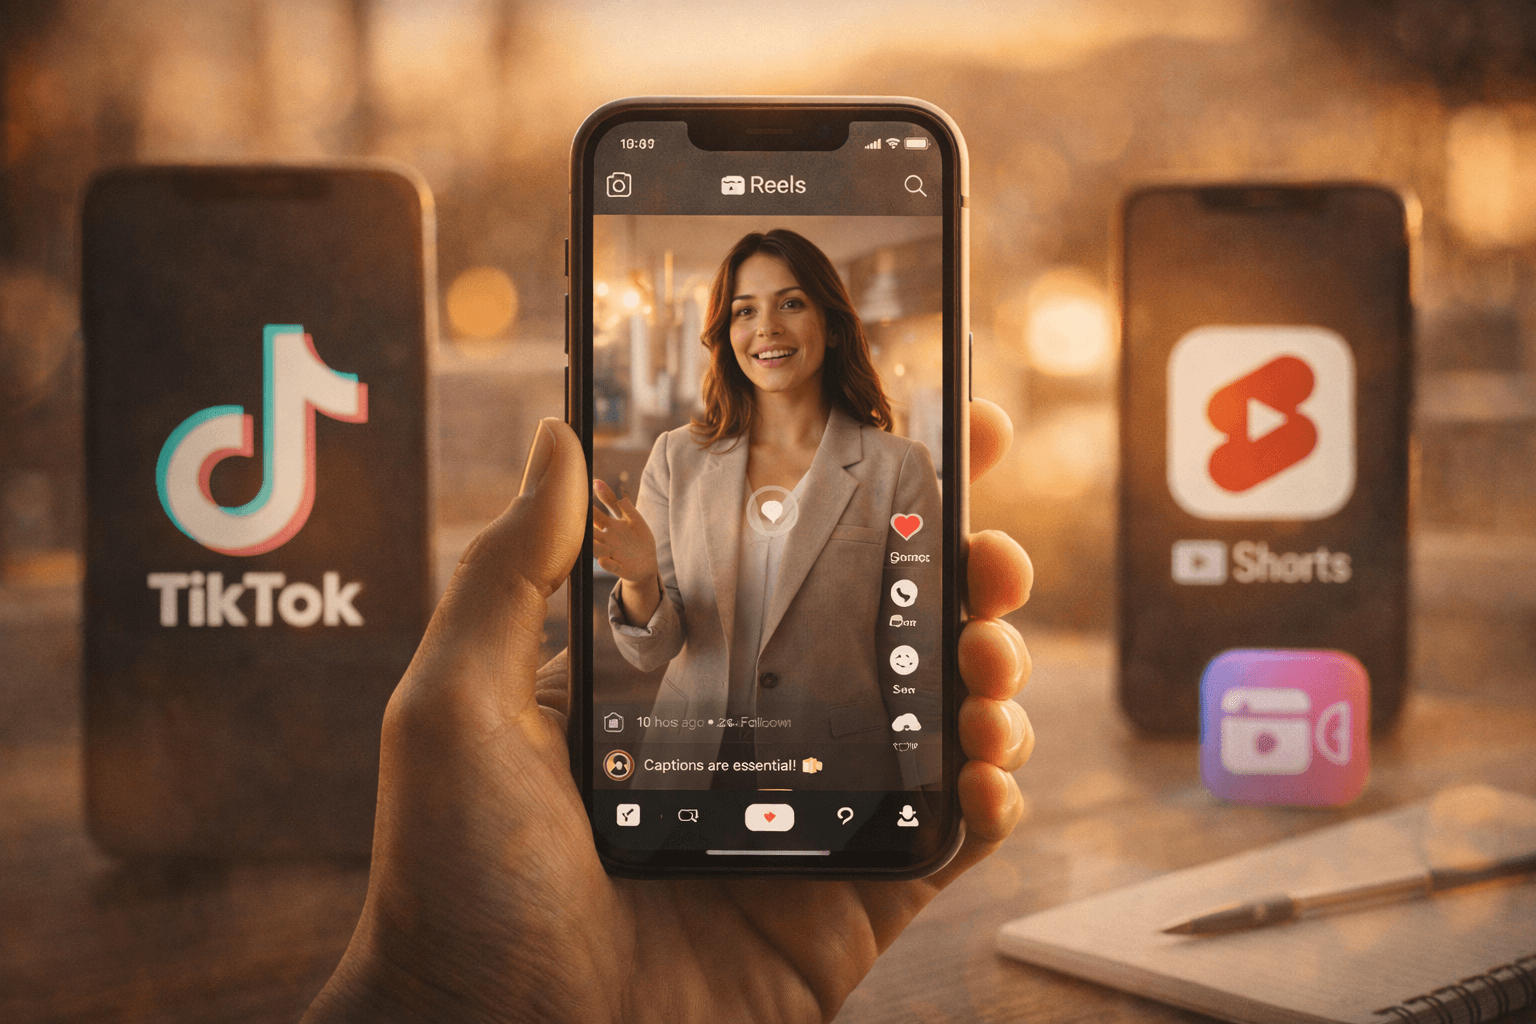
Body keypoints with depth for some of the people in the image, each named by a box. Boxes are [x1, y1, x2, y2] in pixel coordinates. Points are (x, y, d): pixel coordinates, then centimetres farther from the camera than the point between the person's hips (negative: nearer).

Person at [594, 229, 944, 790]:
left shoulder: (897, 467, -7)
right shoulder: (677, 458, -1)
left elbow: (914, 670, -6)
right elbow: (652, 650, -2)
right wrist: (639, 580, -23)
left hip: (834, 772, -2)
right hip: (690, 766, 2)